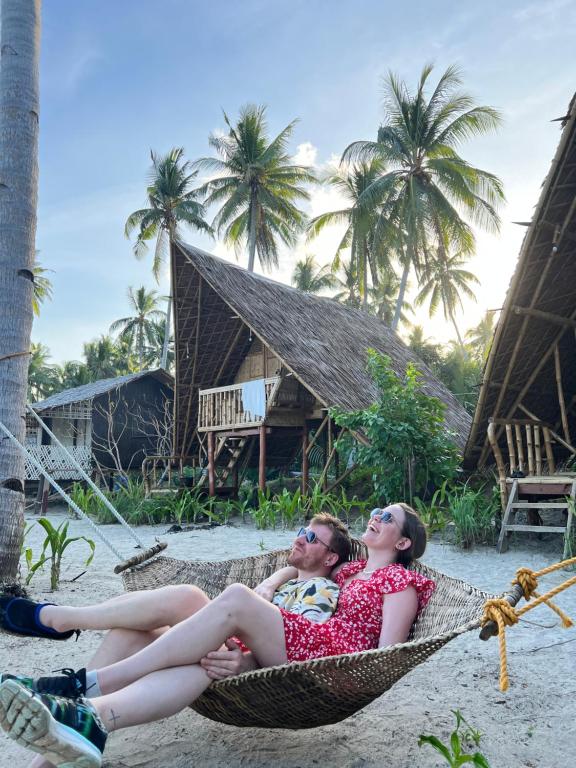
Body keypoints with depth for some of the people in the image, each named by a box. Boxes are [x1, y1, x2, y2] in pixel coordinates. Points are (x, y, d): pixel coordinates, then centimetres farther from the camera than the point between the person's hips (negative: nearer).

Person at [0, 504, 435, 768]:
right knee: (207, 661, -26)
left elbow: (386, 654, -1)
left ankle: (88, 685, -30)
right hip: (291, 652, 6)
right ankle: (89, 720, -49)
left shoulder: (402, 582, 11)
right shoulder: (349, 569, 32)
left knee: (237, 598, -28)